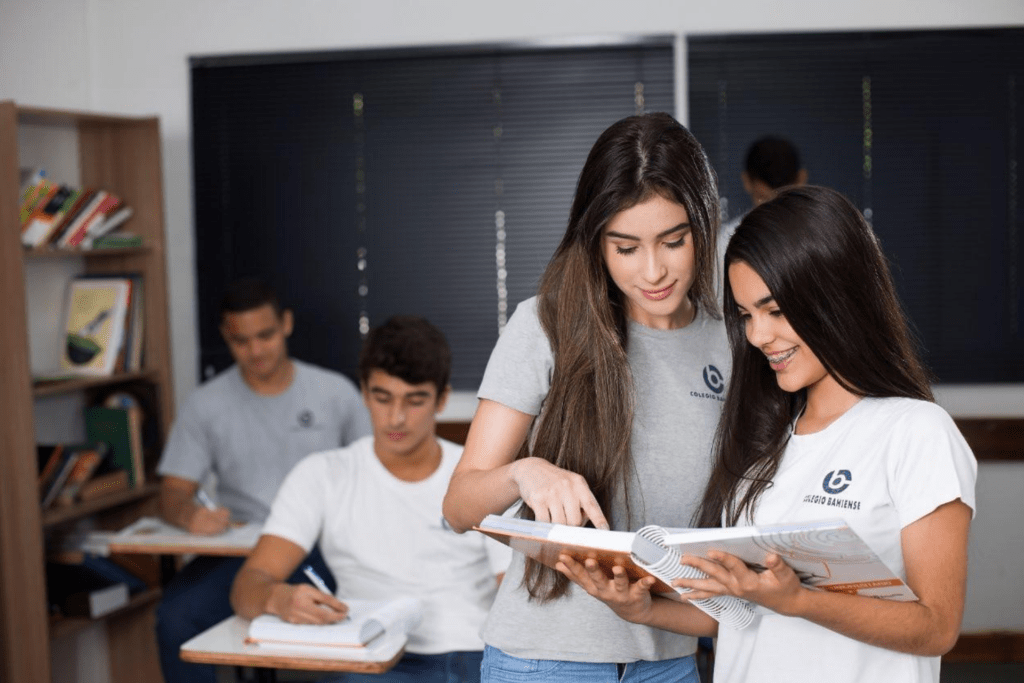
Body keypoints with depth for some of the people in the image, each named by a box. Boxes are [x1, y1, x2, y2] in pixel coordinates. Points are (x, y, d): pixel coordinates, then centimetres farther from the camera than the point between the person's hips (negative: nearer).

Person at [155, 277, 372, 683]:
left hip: (324, 548, -1)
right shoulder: (205, 405, 6)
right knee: (175, 616, -28)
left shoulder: (336, 392, 7)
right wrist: (189, 515, -22)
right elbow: (173, 493, 3)